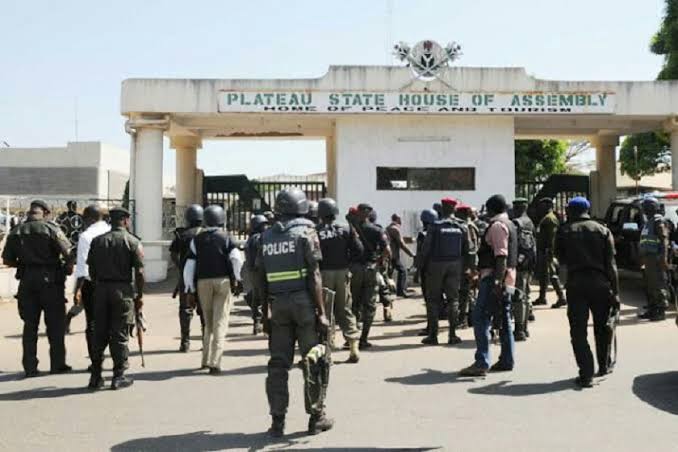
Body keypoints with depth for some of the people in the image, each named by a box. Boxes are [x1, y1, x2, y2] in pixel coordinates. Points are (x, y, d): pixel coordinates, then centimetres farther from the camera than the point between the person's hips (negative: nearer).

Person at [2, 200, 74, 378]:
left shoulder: (16, 232, 6)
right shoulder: (51, 229, -9)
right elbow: (68, 253, -17)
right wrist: (68, 268, 2)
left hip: (26, 281, 4)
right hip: (50, 280, -4)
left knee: (30, 325, 10)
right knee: (55, 324, 7)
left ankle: (30, 367, 11)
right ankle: (57, 364, 11)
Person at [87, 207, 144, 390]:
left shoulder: (97, 241, 8)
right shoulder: (132, 241, -5)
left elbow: (91, 270, 8)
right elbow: (139, 272, -8)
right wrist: (140, 296, 0)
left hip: (101, 288, 4)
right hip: (123, 290, -4)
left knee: (99, 334, 10)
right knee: (120, 334, 2)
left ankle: (96, 376, 15)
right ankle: (119, 376, 6)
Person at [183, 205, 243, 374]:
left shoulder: (196, 240, 8)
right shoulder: (225, 237, 1)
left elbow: (189, 267, 6)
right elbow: (237, 259, -14)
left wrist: (190, 291, 10)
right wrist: (238, 280, -5)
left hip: (203, 283, 3)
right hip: (223, 281, -3)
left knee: (208, 323, 18)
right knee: (220, 323, -1)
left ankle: (206, 360, 21)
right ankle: (215, 363, -7)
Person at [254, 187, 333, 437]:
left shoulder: (267, 236, 10)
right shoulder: (305, 231, -5)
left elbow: (261, 276, 9)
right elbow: (313, 276, -11)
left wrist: (267, 305, 16)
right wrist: (321, 312, -10)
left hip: (278, 304, 4)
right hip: (304, 302, -4)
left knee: (278, 363, 9)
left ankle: (277, 421, 11)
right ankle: (316, 417, 11)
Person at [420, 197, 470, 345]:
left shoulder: (435, 226, -10)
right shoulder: (462, 227, 0)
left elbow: (426, 248, -9)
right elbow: (466, 250, 4)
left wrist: (424, 266, 3)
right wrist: (464, 267, 13)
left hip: (436, 265, -2)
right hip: (455, 266, 3)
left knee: (433, 300, 5)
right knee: (453, 298, 9)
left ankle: (432, 335, 5)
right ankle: (453, 335, 7)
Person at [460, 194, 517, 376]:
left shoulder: (497, 225, -11)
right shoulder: (509, 224, 20)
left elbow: (501, 256, -22)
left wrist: (497, 281, -27)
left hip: (494, 278, -10)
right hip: (507, 279, 10)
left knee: (480, 318, -12)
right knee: (504, 320, 13)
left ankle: (481, 363, -15)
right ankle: (506, 361, 18)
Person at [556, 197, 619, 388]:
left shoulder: (565, 232, 3)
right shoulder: (602, 230, 5)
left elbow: (561, 259, 11)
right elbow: (610, 264, 0)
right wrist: (615, 292, 0)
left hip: (575, 284, -1)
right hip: (600, 283, 2)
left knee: (578, 331, 2)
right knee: (603, 327, 19)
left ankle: (586, 374, -3)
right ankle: (604, 366, 32)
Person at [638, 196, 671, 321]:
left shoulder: (659, 221, -10)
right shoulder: (648, 222, 20)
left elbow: (664, 240, -18)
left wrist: (664, 258, -25)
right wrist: (643, 258, 23)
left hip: (656, 258, -10)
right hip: (649, 258, 10)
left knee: (659, 285, -8)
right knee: (649, 285, 13)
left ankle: (661, 311, -6)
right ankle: (652, 310, 21)